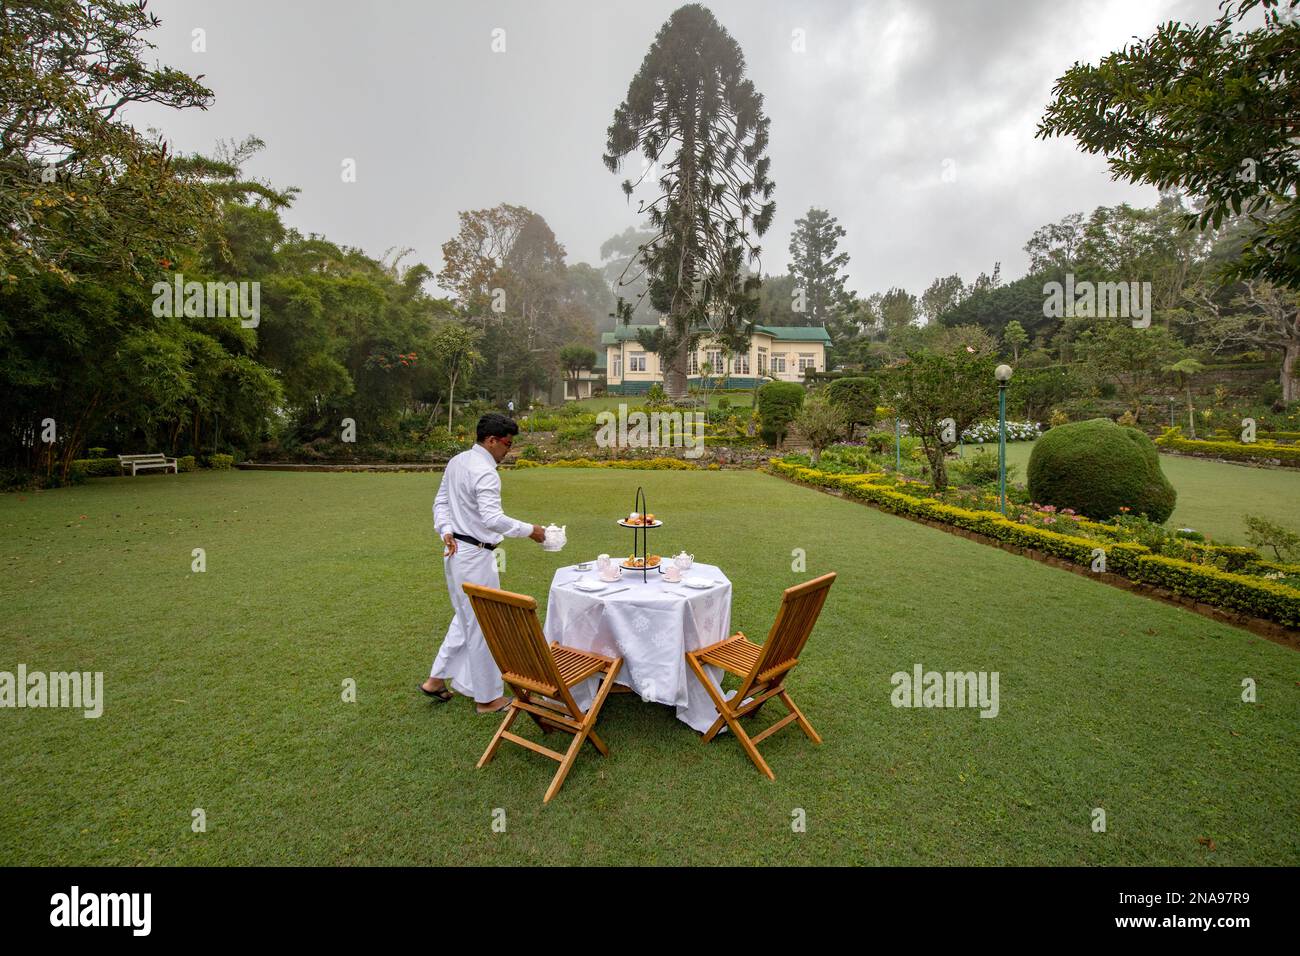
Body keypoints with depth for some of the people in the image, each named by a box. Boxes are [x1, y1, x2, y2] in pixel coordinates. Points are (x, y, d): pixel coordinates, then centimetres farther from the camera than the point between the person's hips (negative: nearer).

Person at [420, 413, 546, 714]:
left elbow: (441, 502, 14)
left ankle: (437, 679, 31)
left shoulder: (456, 462, 10)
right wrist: (529, 530, -21)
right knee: (483, 625, 3)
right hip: (475, 556, -10)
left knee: (466, 618, 23)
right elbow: (493, 519, -29)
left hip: (455, 551, 10)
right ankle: (488, 698, 17)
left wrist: (446, 531, 4)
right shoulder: (485, 473, -21)